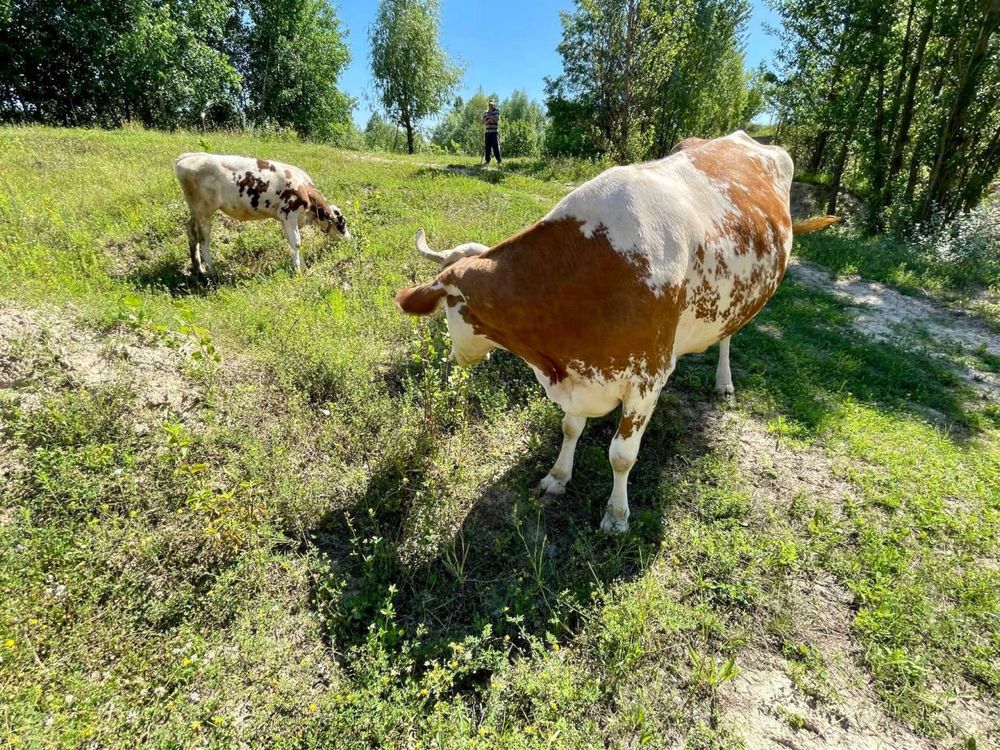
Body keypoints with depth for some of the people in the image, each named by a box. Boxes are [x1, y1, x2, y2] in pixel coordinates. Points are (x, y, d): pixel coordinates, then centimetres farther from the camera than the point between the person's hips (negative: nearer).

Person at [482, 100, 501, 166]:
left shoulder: (497, 111, 5)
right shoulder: (485, 112, 16)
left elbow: (496, 119, -9)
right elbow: (483, 122, 10)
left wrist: (489, 116, -4)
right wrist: (488, 120, -8)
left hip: (494, 132, -4)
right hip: (487, 132, 4)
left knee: (495, 146, -8)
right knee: (487, 146, 3)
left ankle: (498, 160, -3)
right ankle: (487, 160, 11)